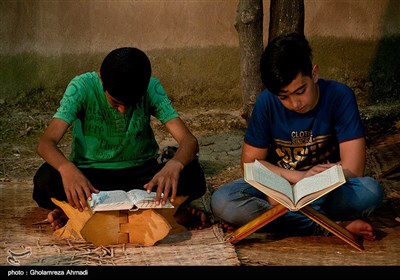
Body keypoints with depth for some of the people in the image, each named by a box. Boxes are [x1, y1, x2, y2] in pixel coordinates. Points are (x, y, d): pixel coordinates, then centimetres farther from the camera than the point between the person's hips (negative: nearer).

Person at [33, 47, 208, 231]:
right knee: (47, 178, -33)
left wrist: (174, 165, -45)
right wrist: (66, 168, -49)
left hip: (140, 172, 1)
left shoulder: (151, 89, -14)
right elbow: (45, 142, -26)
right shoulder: (82, 87, -18)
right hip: (91, 173, -1)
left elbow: (189, 140, -21)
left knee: (191, 175, -28)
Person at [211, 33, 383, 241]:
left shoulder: (339, 97, -16)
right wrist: (299, 176, -22)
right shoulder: (267, 102, -11)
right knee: (221, 202, -27)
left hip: (328, 188, -2)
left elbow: (353, 168, -20)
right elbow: (250, 163, -6)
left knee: (370, 191, -33)